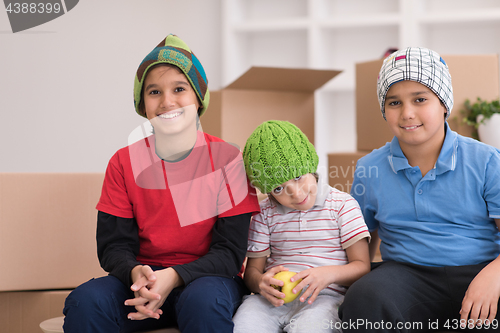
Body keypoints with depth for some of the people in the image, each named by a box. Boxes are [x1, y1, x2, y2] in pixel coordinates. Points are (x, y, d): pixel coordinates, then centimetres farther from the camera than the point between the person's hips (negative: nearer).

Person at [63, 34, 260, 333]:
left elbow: (230, 251, -8)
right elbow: (114, 245, 0)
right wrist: (135, 273, -24)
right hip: (143, 278, 3)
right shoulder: (124, 163, 2)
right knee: (85, 301, -27)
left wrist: (174, 276, -26)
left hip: (206, 276, -2)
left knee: (204, 303, -37)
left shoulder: (226, 158, -6)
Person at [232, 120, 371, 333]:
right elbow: (252, 269, 13)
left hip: (323, 297, -2)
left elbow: (362, 266, 3)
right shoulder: (265, 212, 13)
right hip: (274, 298, 3)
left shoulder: (343, 205, 6)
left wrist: (328, 274, -18)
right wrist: (261, 282, -13)